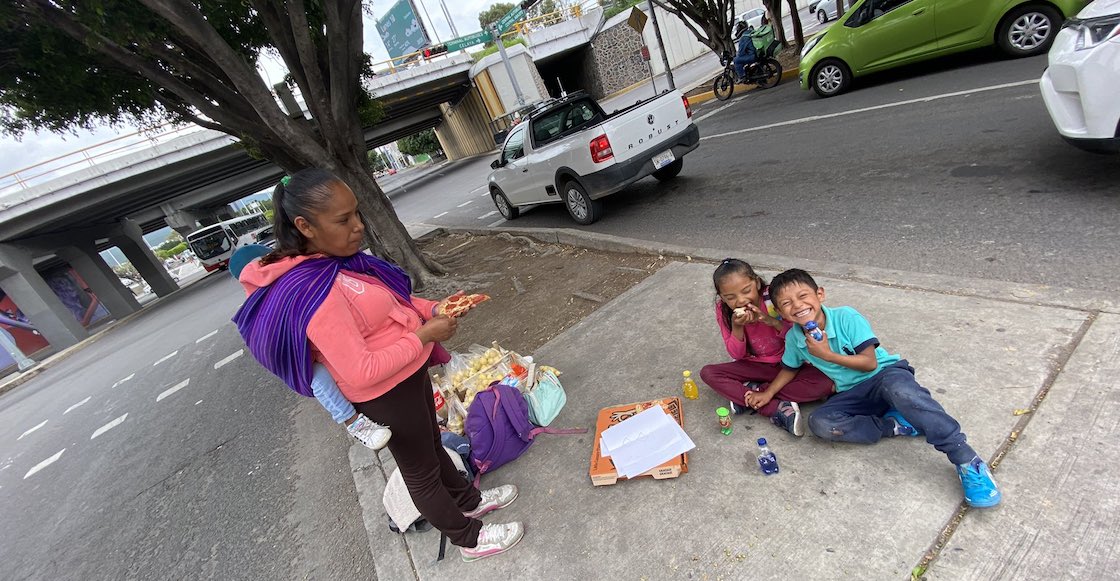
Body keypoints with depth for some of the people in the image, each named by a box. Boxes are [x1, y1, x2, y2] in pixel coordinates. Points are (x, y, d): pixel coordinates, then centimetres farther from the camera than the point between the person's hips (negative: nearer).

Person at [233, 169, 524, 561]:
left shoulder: (339, 258, -4)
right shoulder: (313, 293, -32)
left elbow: (386, 303, 10)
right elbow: (361, 374, -31)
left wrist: (432, 308, -6)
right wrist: (424, 336, -24)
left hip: (410, 373, 9)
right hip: (387, 395, -9)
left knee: (432, 443, 28)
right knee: (421, 471, 15)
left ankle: (469, 500, 53)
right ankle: (469, 538, 39)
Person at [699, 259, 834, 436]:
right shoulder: (723, 310, -14)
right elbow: (736, 355, -9)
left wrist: (772, 321, -31)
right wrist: (736, 326, -28)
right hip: (755, 367, 2)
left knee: (826, 383, -29)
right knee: (707, 373, -21)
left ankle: (748, 393, -17)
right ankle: (779, 410, -26)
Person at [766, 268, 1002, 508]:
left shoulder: (846, 317, -17)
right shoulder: (793, 338, -5)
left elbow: (870, 362, -16)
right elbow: (789, 369, 11)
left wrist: (827, 355, -21)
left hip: (884, 374, -3)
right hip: (852, 395, 4)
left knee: (895, 384, -41)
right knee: (819, 423, -26)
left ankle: (966, 459, -33)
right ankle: (895, 425, -17)